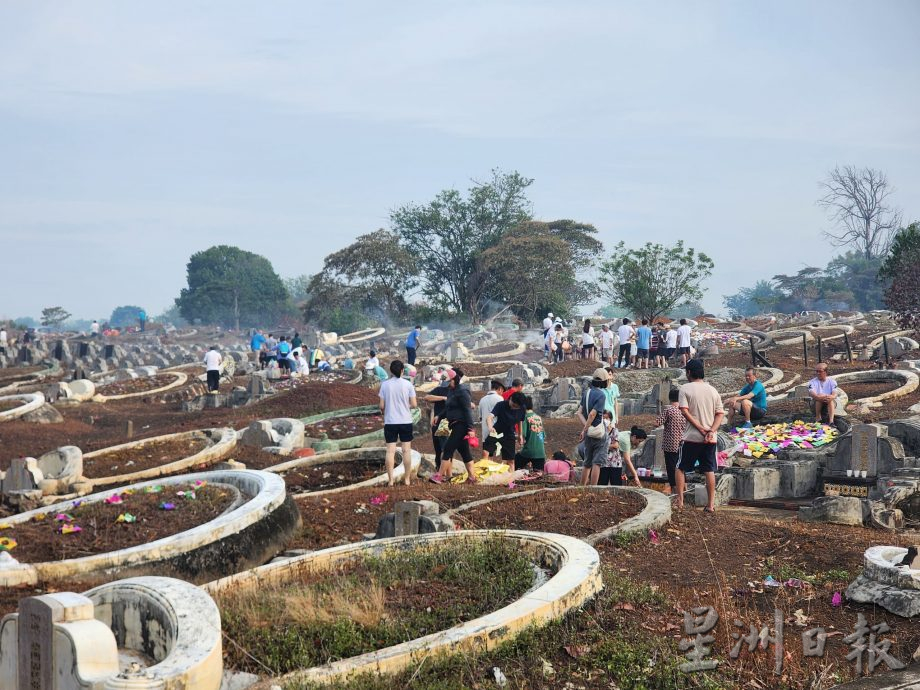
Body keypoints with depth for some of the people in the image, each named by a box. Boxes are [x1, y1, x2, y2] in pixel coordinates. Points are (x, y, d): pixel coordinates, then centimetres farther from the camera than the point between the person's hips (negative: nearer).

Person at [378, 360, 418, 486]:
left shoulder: (385, 384, -4)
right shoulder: (408, 384, -5)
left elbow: (382, 406, -3)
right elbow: (414, 404, -6)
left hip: (390, 422, 0)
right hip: (406, 421, 0)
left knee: (390, 451, 3)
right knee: (406, 450, 7)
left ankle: (390, 480, 1)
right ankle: (407, 479, 10)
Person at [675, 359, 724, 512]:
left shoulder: (686, 388, -4)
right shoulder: (713, 390, 9)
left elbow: (685, 412, -14)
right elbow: (720, 413, 2)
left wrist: (701, 429, -14)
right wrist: (711, 431, -8)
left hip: (691, 437, -4)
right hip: (711, 439, 4)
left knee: (681, 468, 9)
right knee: (709, 471, 7)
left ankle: (680, 501, 3)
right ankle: (710, 504, 6)